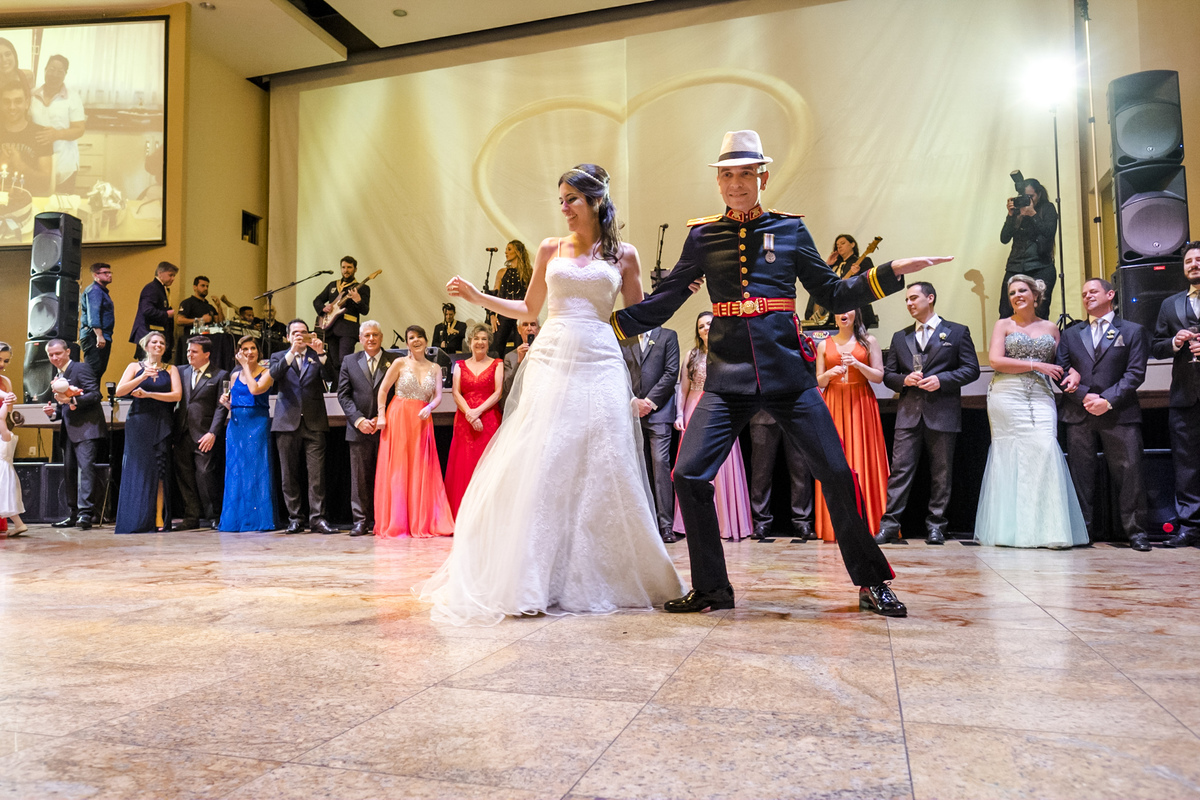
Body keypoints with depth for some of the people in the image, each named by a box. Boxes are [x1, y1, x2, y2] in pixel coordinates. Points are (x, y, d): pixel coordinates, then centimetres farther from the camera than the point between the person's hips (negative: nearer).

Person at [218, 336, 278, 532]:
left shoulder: (266, 373, 1)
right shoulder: (235, 375, 15)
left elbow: (255, 389, -18)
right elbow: (232, 405, 20)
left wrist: (246, 366, -7)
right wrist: (225, 402, -3)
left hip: (258, 426, -5)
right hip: (236, 426, 5)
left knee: (257, 470, -7)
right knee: (235, 472, 4)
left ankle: (260, 519, -3)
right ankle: (236, 518, 10)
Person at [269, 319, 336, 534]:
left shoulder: (316, 356, 12)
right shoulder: (279, 357, 14)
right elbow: (274, 374, -8)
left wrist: (321, 353, -16)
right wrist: (292, 352, -17)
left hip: (313, 422, -1)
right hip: (287, 422, 1)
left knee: (317, 472, -7)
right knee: (289, 473, 3)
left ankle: (317, 518, -6)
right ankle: (295, 519, 10)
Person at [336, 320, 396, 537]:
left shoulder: (395, 361, 5)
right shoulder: (349, 362, 11)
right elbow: (343, 395, 7)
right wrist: (358, 419, -6)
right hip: (359, 429, 1)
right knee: (360, 476, 1)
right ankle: (361, 520, 7)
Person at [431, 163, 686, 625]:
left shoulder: (623, 255, 9)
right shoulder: (550, 249, 12)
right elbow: (528, 309, 19)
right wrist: (478, 297, 11)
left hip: (600, 365, 0)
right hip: (552, 361, 1)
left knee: (602, 470, -1)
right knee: (540, 467, -6)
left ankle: (603, 578, 14)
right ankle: (530, 583, 2)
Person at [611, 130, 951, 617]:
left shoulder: (790, 230, 9)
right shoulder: (703, 236, 9)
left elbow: (833, 295, 11)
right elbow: (665, 300, 11)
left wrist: (891, 272, 1)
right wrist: (609, 323, 3)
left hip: (788, 374, 0)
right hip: (728, 377, 1)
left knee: (837, 475, -3)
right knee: (688, 475, -10)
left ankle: (871, 582, 18)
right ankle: (711, 588, 10)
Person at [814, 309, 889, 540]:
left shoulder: (868, 342, 9)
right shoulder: (825, 345, 12)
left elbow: (879, 376, 4)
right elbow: (819, 382, 11)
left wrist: (858, 365, -11)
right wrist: (830, 373, -10)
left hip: (861, 405, -1)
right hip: (834, 406, 1)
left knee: (864, 459, -6)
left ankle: (867, 522, -1)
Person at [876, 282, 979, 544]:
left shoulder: (957, 332, 9)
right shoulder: (900, 337, 18)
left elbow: (971, 369, 2)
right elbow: (887, 375, 15)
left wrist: (941, 379, -12)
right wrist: (905, 380, -6)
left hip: (943, 414, -2)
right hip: (909, 414, 2)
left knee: (941, 474, 3)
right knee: (900, 470, -4)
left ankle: (935, 525, 11)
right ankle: (889, 524, -4)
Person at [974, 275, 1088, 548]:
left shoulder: (1051, 328, 17)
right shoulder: (1004, 325, 9)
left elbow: (1061, 363, 19)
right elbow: (995, 360, -3)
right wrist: (1035, 365, -7)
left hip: (1041, 397, 2)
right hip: (1007, 397, -2)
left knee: (1045, 451, -12)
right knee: (1010, 455, -7)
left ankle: (1047, 529, -8)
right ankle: (1014, 529, -2)